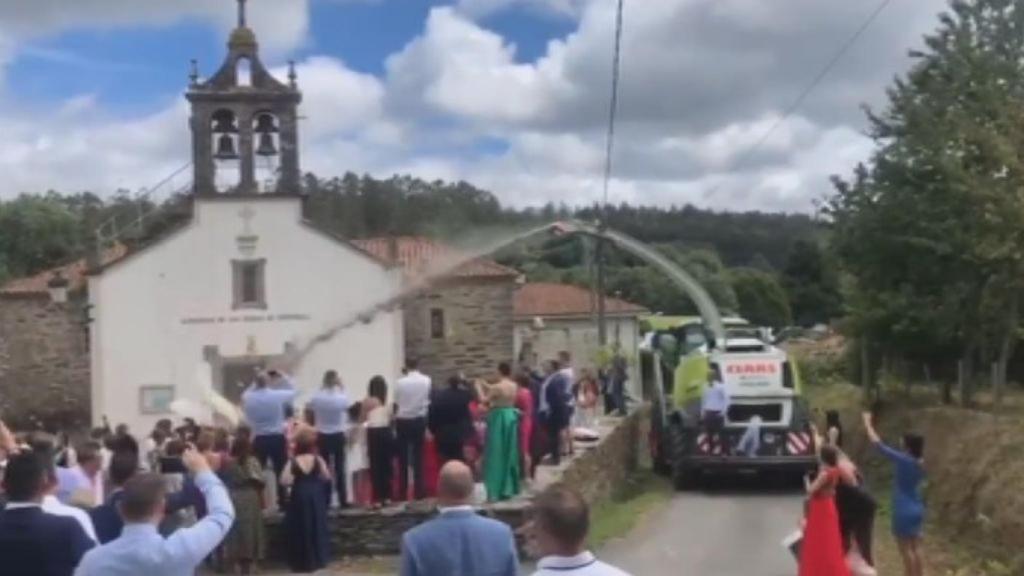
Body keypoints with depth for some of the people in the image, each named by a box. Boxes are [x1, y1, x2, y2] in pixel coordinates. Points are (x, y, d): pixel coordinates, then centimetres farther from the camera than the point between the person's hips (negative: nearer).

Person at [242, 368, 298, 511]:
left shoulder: (248, 397, -6)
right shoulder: (278, 395, -11)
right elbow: (293, 391, 7)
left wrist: (256, 382, 13)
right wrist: (283, 377, 13)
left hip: (258, 440, 2)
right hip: (277, 438, -1)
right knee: (281, 472, 7)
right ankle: (282, 503, 10)